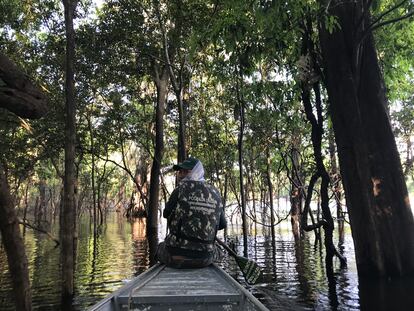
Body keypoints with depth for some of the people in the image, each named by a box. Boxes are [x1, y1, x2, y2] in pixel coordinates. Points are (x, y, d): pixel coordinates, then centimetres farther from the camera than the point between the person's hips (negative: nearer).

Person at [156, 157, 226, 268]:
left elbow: (166, 214, 4)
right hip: (205, 259, 3)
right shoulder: (215, 192, 2)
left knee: (161, 247, 31)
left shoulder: (181, 188, -10)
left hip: (176, 255, -3)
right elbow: (222, 224, 10)